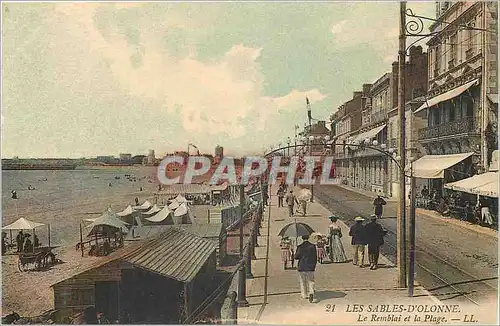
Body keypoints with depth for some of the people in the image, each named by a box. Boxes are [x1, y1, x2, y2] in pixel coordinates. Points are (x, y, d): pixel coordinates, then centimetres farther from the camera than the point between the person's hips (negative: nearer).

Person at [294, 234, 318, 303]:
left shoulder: (300, 247, -8)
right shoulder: (312, 246, -4)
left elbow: (296, 257, -7)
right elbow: (315, 257, 2)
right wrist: (314, 265, 15)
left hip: (301, 267, 0)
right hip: (310, 267, 0)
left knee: (303, 282, 16)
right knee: (311, 281, 6)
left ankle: (304, 295, 24)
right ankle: (311, 293, -16)